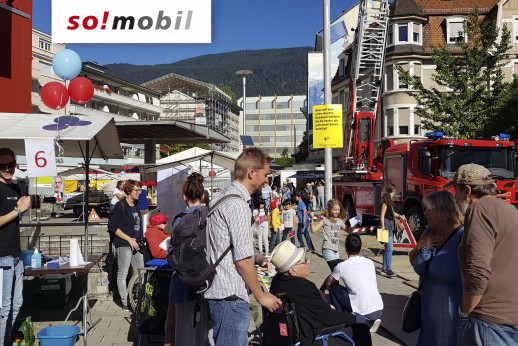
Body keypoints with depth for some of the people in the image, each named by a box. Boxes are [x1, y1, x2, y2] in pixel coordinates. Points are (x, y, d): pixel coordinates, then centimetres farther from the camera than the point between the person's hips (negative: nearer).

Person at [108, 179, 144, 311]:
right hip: (124, 245, -7)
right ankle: (125, 303, 7)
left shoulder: (136, 206, 14)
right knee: (123, 274, 0)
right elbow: (112, 227, -13)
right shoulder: (120, 205, -8)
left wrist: (140, 239, 12)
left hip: (136, 244, 8)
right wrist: (129, 239, -14)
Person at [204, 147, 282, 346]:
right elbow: (242, 260, -19)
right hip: (230, 295, -10)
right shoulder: (238, 204, -18)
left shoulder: (222, 196, 12)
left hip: (217, 289, 10)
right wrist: (261, 295, -9)